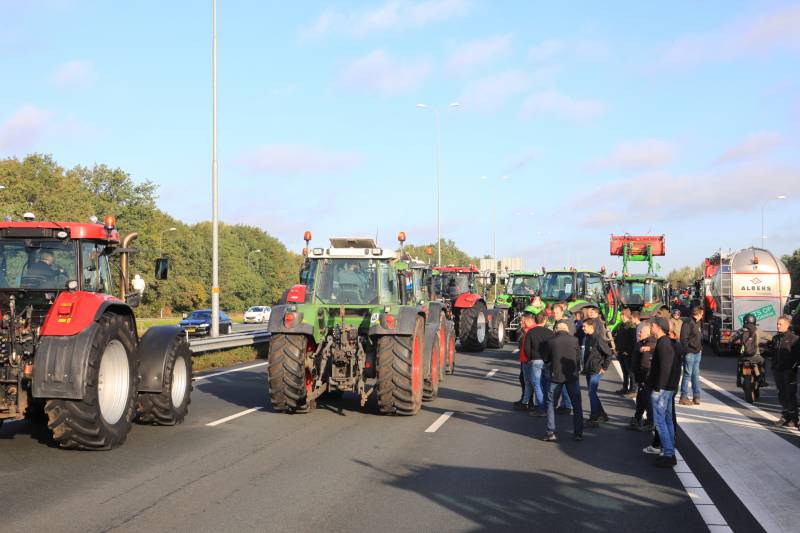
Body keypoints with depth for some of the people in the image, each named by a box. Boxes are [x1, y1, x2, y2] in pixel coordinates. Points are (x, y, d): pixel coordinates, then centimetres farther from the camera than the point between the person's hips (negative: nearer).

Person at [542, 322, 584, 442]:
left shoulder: (550, 341, -4)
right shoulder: (574, 340, -2)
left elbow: (546, 359, 5)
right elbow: (579, 358, 6)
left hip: (556, 376, -1)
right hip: (572, 376, 1)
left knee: (551, 404, 8)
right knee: (577, 405, 11)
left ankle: (551, 433, 1)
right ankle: (578, 433, 9)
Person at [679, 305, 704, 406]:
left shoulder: (698, 323, 15)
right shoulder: (688, 323, -14)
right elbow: (684, 339, -17)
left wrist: (700, 348, 10)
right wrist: (687, 350, -18)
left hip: (697, 352, 9)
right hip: (690, 352, -9)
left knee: (696, 375, 12)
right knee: (687, 374, -3)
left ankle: (696, 396, 18)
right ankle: (683, 397, 3)